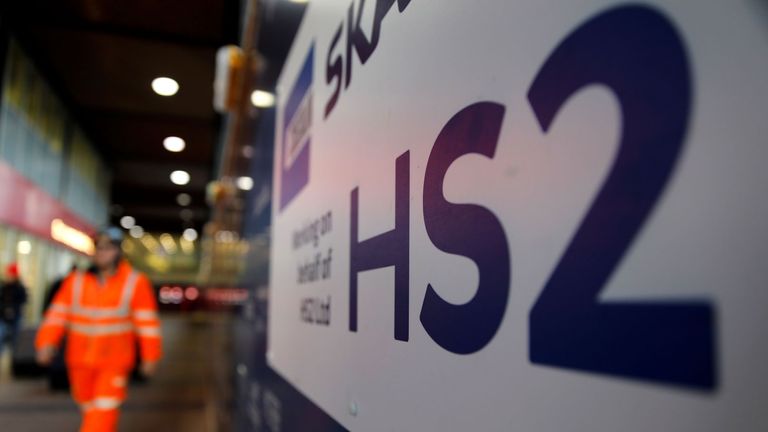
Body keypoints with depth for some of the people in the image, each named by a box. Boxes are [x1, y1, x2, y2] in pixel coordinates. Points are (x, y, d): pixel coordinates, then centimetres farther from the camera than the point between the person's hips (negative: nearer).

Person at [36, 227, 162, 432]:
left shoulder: (136, 283, -12)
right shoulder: (76, 281, -3)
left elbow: (147, 322, -8)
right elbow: (57, 315, -4)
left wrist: (150, 357, -4)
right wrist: (47, 342, -21)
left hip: (114, 362, -4)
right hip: (81, 360, 4)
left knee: (102, 415, -9)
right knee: (90, 409, 19)